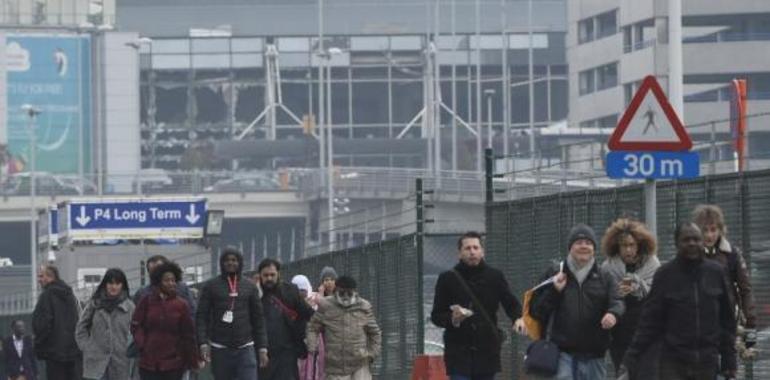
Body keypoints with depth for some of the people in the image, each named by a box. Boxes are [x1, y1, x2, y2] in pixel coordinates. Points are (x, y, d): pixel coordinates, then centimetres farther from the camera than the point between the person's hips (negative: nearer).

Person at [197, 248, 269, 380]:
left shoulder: (249, 287, 8)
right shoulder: (211, 286, 3)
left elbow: (258, 318, 10)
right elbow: (201, 317, 0)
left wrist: (262, 348, 4)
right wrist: (203, 343, -12)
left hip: (245, 348, 0)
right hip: (220, 349, 0)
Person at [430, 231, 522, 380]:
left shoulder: (495, 277, 5)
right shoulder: (448, 279, 2)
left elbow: (512, 304, 1)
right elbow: (436, 316, 5)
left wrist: (519, 318, -22)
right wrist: (452, 319, -18)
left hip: (487, 352, 2)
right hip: (458, 354, -2)